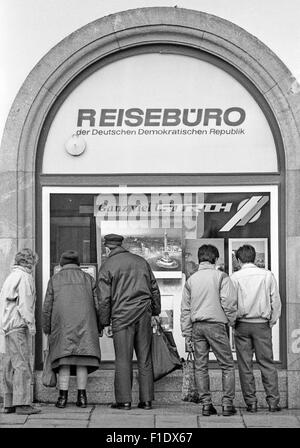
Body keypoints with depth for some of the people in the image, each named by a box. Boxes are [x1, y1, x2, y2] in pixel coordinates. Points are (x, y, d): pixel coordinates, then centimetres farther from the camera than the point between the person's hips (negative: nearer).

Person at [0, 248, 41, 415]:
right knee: (22, 363, -10)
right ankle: (22, 403, -13)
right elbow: (24, 302, -16)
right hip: (19, 325, -9)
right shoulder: (24, 277, -7)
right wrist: (30, 324, -15)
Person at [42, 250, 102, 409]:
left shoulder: (54, 280, 9)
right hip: (84, 323, 1)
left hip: (62, 325, -1)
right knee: (81, 360, 3)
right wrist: (99, 328, 13)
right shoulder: (88, 279, 11)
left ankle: (63, 397, -4)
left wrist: (46, 329, 15)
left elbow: (47, 307, 6)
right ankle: (81, 397, 0)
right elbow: (98, 305, 6)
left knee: (64, 360, 1)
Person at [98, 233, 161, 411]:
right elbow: (154, 289, 14)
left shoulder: (107, 266, 0)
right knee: (145, 359, 6)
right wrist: (155, 313, 19)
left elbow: (105, 298, -4)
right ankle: (146, 400, 7)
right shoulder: (141, 261, 13)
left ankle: (124, 400, -1)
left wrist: (105, 323, 2)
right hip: (144, 314, 4)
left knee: (123, 359, -1)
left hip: (122, 316, -4)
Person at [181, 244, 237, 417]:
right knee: (228, 365, 6)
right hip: (216, 324, -4)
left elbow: (185, 309, 11)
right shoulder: (221, 276, -3)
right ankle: (227, 403, 1)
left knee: (201, 367, 8)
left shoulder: (191, 280, 10)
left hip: (196, 326, 4)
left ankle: (206, 404, 6)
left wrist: (187, 334, 14)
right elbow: (229, 303, -10)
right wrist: (231, 321, 6)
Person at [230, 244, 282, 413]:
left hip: (242, 324, -1)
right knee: (267, 363, 6)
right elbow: (276, 301, 1)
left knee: (245, 365, 5)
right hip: (262, 324, 1)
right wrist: (272, 321, 11)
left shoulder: (234, 277, -3)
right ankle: (273, 401, 4)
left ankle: (251, 402, 6)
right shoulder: (267, 275, 0)